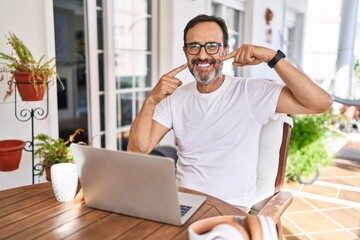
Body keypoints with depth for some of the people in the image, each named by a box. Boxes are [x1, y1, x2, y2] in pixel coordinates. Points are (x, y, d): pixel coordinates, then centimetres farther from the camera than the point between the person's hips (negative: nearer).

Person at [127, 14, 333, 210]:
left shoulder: (252, 92, -8)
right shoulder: (175, 98, 3)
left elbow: (321, 103, -17)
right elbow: (137, 150, -4)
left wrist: (272, 57, -20)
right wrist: (151, 100, -18)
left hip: (232, 207, -3)